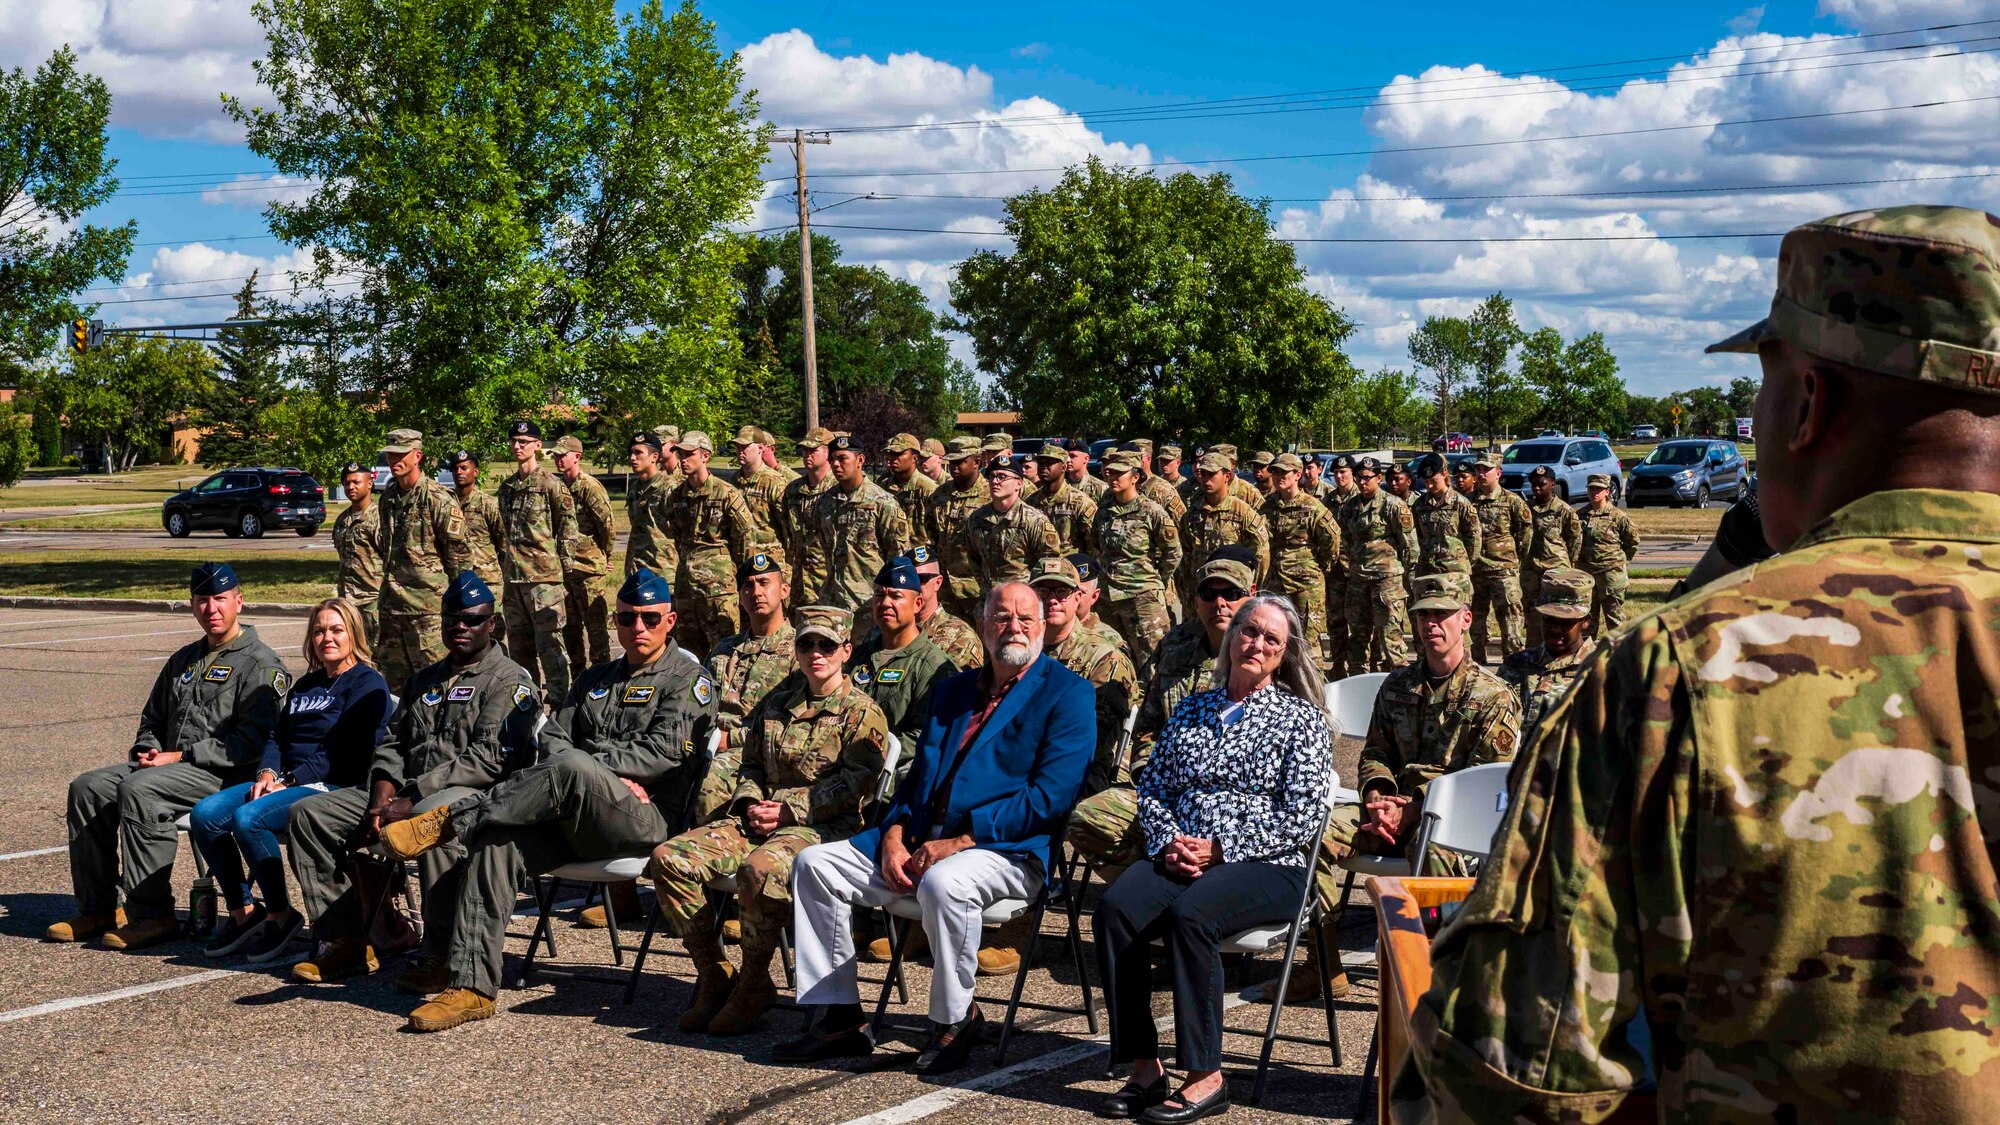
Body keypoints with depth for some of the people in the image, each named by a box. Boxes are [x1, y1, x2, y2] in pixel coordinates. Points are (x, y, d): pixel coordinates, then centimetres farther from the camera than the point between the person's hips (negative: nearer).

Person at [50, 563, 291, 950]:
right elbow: (152, 720, 32)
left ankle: (152, 915, -27)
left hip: (225, 774, -9)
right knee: (88, 788, -8)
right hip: (169, 765, 9)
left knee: (138, 789, -31)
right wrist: (149, 750, 7)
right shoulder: (184, 660, 23)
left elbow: (252, 741, -16)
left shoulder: (260, 664, -5)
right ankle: (96, 907, -4)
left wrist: (179, 756, -17)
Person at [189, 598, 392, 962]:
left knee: (249, 817, -31)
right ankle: (241, 911, -5)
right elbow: (276, 737, 18)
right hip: (283, 781, 8)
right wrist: (267, 773, -4)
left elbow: (348, 752, -12)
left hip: (333, 788, -8)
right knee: (204, 814, -14)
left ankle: (280, 916, -15)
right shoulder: (306, 686, 25)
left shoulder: (368, 684, -2)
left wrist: (290, 780, -16)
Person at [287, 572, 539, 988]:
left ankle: (440, 957, -35)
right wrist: (381, 796, -2)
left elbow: (489, 758, -15)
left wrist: (413, 799, -20)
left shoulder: (509, 682, -2)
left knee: (433, 816, -42)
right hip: (404, 794, 8)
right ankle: (345, 941, -4)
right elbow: (391, 743, 21)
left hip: (476, 793, -8)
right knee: (308, 813, -3)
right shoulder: (425, 681, 25)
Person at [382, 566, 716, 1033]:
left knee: (569, 767, -35)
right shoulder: (596, 679, 27)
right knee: (494, 843, -21)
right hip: (570, 819, 6)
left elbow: (661, 753, -8)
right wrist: (604, 776, -5)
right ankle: (472, 986, -20)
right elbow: (552, 737, 14)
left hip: (646, 820, -6)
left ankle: (447, 820, -26)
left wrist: (586, 765, -8)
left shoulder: (688, 680, 7)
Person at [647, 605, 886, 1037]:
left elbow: (855, 783, -9)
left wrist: (789, 810, -14)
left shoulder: (861, 712, 2)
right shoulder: (777, 703, 22)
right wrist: (750, 802, 4)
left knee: (759, 870, -40)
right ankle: (713, 974, -6)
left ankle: (753, 986, -19)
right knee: (669, 858, -15)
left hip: (823, 826, -7)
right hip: (759, 818, 7)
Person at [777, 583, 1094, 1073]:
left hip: (1011, 849, -7)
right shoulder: (952, 691, 20)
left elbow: (1050, 797, -12)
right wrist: (894, 835, -2)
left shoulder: (1066, 693, -2)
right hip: (919, 845, 7)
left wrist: (961, 840, -17)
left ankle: (955, 1019, -14)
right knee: (814, 863, -4)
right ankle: (841, 1018, 0)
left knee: (943, 883, -38)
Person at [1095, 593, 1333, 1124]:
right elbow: (1152, 788, 17)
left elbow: (1302, 815, -4)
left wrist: (1220, 849, -12)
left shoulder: (1301, 718, 7)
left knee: (1190, 913, -35)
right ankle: (1145, 1068, -24)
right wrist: (1169, 841, -4)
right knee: (1115, 907, -27)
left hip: (1266, 867, -4)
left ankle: (1206, 1078, -27)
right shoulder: (1191, 710, 21)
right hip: (1181, 858, 4)